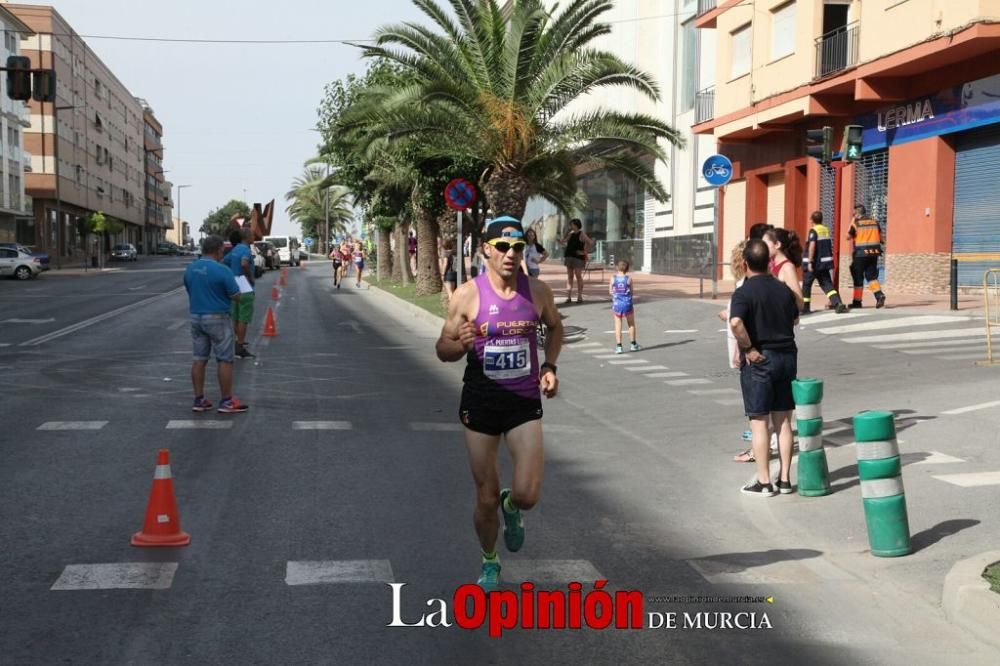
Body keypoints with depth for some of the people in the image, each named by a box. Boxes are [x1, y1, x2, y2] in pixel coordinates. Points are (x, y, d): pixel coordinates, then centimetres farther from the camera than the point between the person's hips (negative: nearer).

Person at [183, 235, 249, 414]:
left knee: (199, 359, 11)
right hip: (217, 318, -6)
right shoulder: (222, 270, -17)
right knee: (225, 360, 2)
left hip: (195, 317, 6)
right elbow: (236, 297, -11)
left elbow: (190, 291, 15)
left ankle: (199, 400, 13)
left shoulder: (190, 269, 4)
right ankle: (227, 401, 5)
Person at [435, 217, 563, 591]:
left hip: (525, 401, 1)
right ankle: (489, 562, 35)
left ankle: (511, 508, 27)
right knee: (486, 498, 7)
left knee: (528, 495, -11)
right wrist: (460, 344, -26)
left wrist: (549, 366, 3)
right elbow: (443, 349, -3)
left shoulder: (537, 291, -3)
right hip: (480, 401, -1)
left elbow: (554, 326, 18)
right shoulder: (467, 295, -10)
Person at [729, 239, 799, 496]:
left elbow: (736, 323, -31)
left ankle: (764, 482, 4)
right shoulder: (784, 289, 5)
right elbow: (795, 319, 20)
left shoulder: (744, 293, -14)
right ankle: (784, 479, 15)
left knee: (759, 422, 1)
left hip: (759, 360, -5)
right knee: (783, 421, 11)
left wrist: (748, 349, -20)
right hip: (787, 357, 5)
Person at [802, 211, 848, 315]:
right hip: (825, 263, 6)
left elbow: (812, 246, -22)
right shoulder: (827, 230, 10)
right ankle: (838, 304, -15)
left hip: (813, 263, -6)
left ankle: (805, 307, 13)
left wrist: (810, 262, -23)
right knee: (827, 285, 4)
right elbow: (831, 247, 17)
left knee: (806, 285, 9)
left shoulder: (813, 231, -10)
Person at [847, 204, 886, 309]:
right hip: (874, 253, 4)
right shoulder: (874, 222, 9)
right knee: (871, 275, 12)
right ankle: (879, 295, -10)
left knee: (858, 277, 7)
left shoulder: (855, 223, -6)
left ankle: (857, 301, 11)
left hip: (861, 253, -4)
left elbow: (849, 237, 1)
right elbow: (880, 237, 13)